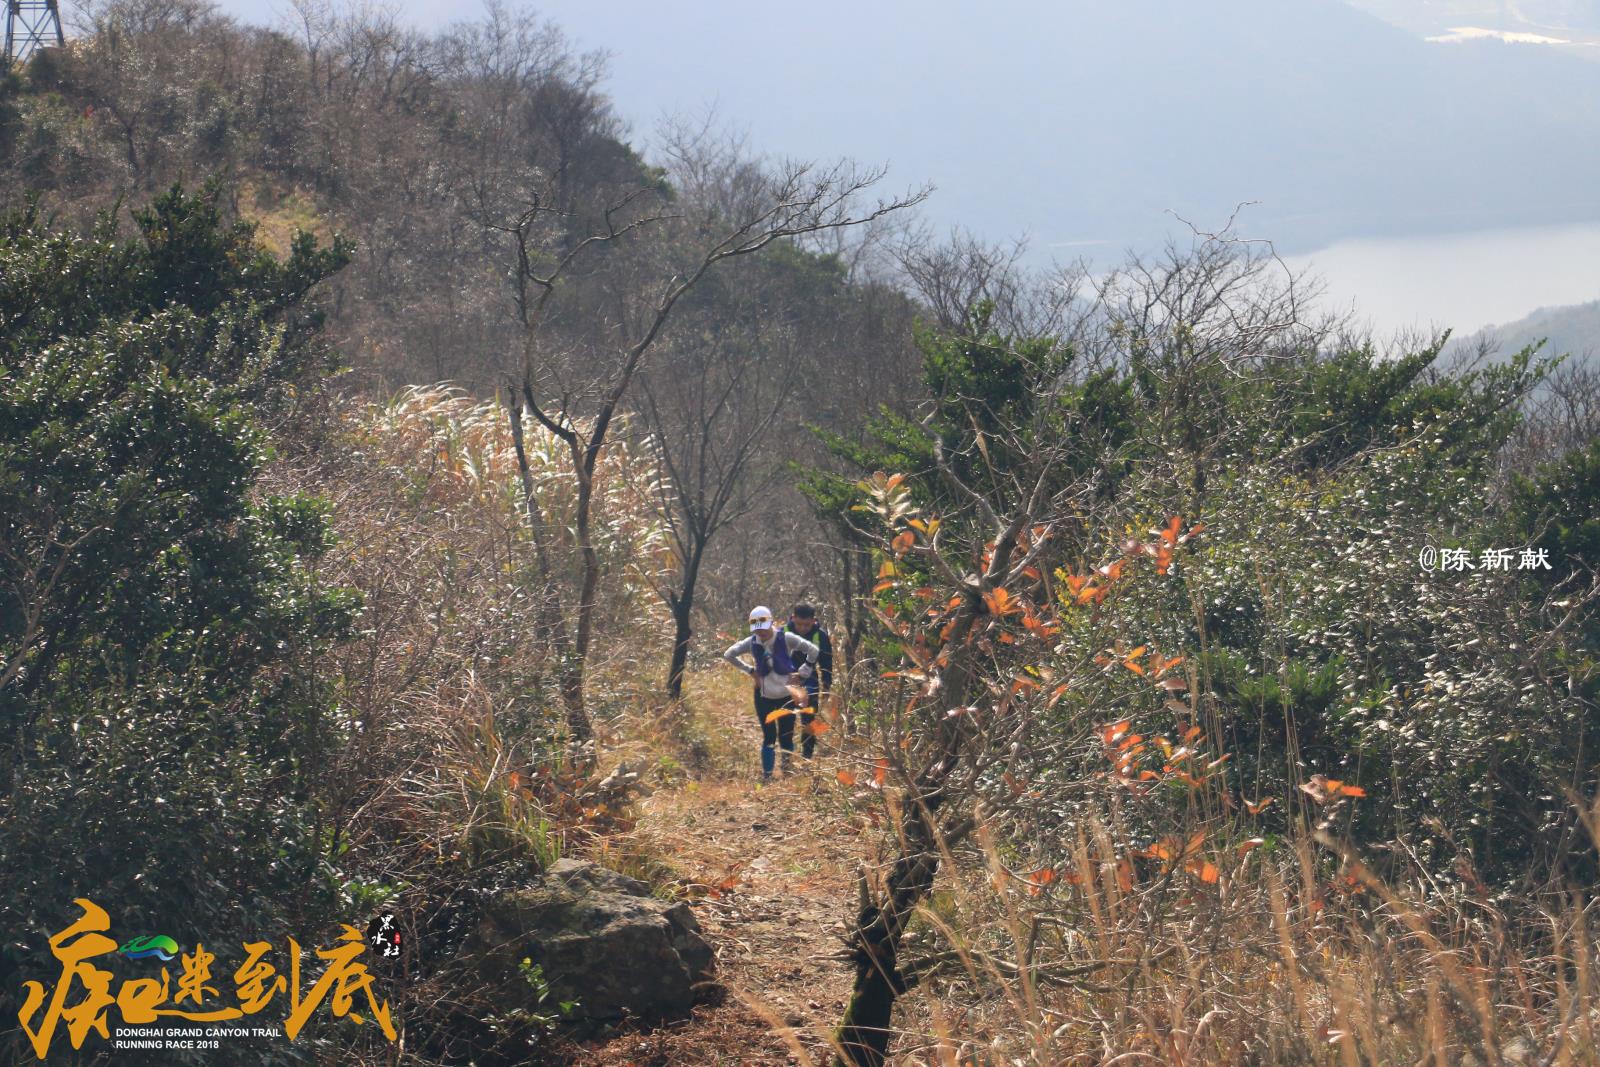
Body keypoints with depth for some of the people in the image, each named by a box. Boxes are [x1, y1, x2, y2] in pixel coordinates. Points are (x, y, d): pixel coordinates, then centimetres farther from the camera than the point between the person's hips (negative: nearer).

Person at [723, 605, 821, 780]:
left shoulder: (785, 639, -14)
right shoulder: (752, 643, -6)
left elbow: (813, 651, -10)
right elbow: (728, 654, 7)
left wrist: (802, 674, -7)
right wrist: (750, 670, 2)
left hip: (786, 695, -1)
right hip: (764, 696, 1)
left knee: (786, 737, 2)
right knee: (769, 737, -2)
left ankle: (788, 771, 22)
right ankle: (766, 777, 2)